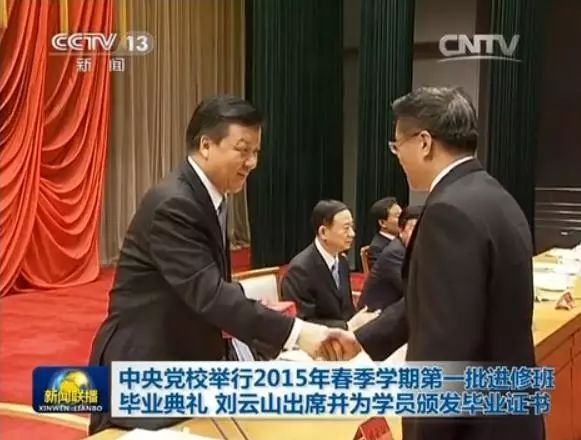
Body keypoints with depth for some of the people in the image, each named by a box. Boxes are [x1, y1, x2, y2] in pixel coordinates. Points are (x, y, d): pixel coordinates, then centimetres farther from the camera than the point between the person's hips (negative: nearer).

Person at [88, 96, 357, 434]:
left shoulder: (210, 200, 7)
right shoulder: (172, 205, -23)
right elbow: (208, 292, -32)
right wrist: (294, 332, -37)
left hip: (184, 363, 9)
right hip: (142, 370, -9)